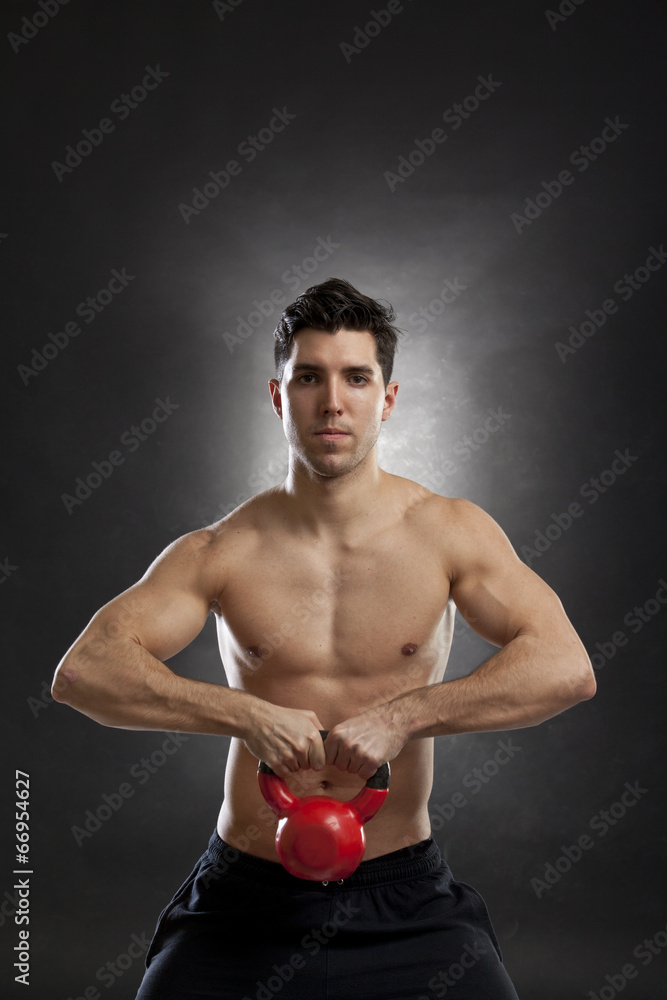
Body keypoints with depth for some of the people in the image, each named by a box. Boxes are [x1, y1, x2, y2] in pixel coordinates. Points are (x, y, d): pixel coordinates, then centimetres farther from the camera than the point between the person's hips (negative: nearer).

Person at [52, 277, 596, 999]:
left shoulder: (449, 532, -3)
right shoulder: (221, 552, -4)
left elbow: (566, 668, -13)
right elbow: (82, 671, -11)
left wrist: (402, 716, -22)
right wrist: (246, 715, -23)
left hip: (403, 891, 0)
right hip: (247, 893, 0)